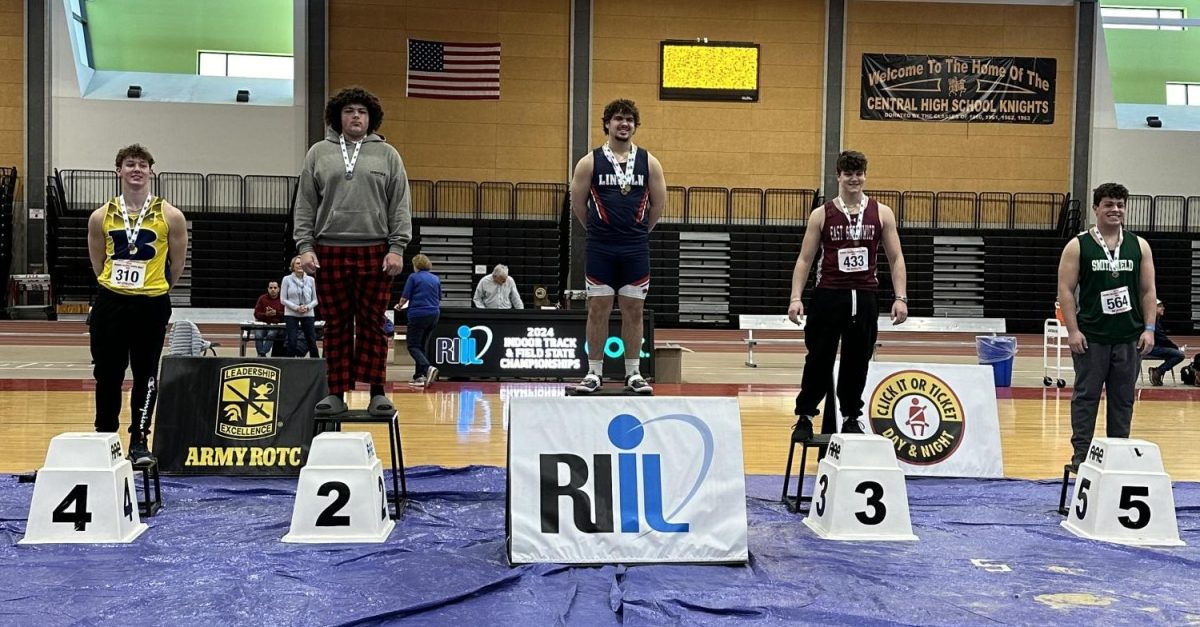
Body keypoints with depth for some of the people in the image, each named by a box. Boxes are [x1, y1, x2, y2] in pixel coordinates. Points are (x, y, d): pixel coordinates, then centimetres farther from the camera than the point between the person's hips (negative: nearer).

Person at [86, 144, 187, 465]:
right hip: (110, 302, 2)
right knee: (107, 375, 8)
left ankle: (139, 441, 11)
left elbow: (177, 266, 5)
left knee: (145, 375, 3)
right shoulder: (101, 216, 3)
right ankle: (105, 437, 22)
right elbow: (98, 264, 13)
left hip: (152, 305, -2)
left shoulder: (170, 216, -3)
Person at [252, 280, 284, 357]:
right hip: (262, 324, 2)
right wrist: (265, 314, -10)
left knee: (271, 334, -35)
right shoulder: (262, 298, 13)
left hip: (276, 325, -2)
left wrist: (276, 313, -12)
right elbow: (256, 314, 9)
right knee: (258, 335, -30)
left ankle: (262, 354, -38)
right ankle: (262, 355, -29)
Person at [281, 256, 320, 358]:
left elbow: (315, 299, 7)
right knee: (292, 342, -5)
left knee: (311, 342, 2)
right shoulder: (287, 279, -1)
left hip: (308, 314, 2)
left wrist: (308, 307, -12)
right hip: (291, 315, -2)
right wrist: (296, 307, -14)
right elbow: (283, 299, -2)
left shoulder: (310, 280, 5)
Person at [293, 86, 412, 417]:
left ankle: (377, 392, 9)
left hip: (375, 253, -1)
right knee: (336, 326, 5)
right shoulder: (318, 153, 11)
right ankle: (336, 392, 12)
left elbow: (400, 206, 4)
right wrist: (305, 246, -1)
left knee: (372, 325, 2)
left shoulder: (387, 155, 9)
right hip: (330, 251, 1)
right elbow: (305, 206, 9)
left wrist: (397, 248, -5)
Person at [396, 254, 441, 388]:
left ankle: (428, 368, -25)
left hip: (418, 314, -6)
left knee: (413, 346, -2)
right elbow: (439, 299, 20)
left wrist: (399, 306, 16)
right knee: (421, 345, 15)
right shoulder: (436, 279, 13)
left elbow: (405, 297, -3)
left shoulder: (413, 277, -2)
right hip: (434, 314, 6)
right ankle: (419, 376, 10)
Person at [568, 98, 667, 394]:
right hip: (600, 248, -1)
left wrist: (639, 231, 11)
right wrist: (596, 230, 10)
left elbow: (658, 203, 9)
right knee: (598, 309, 3)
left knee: (633, 310, 5)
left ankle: (633, 373, 13)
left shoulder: (649, 162, 4)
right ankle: (594, 373, 11)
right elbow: (577, 202, 5)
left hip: (636, 249, 1)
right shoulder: (590, 162, 0)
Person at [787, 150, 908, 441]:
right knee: (819, 360, 1)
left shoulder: (882, 213, 7)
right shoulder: (821, 215, 3)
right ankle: (805, 416, 12)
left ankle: (851, 418, 19)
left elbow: (896, 258, 8)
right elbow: (805, 259, 3)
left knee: (857, 362, 7)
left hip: (865, 297, 2)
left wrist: (900, 298, -2)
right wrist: (796, 297, -7)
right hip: (828, 296, -1)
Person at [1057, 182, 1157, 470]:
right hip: (1090, 337, -3)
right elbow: (1066, 290, -3)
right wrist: (1073, 331, -11)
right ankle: (1081, 454, 8)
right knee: (1086, 396, 1)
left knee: (1123, 399, 7)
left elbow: (1148, 290, 9)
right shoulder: (1078, 246, 0)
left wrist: (1149, 328, 0)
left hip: (1130, 337, 3)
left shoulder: (1139, 246, 9)